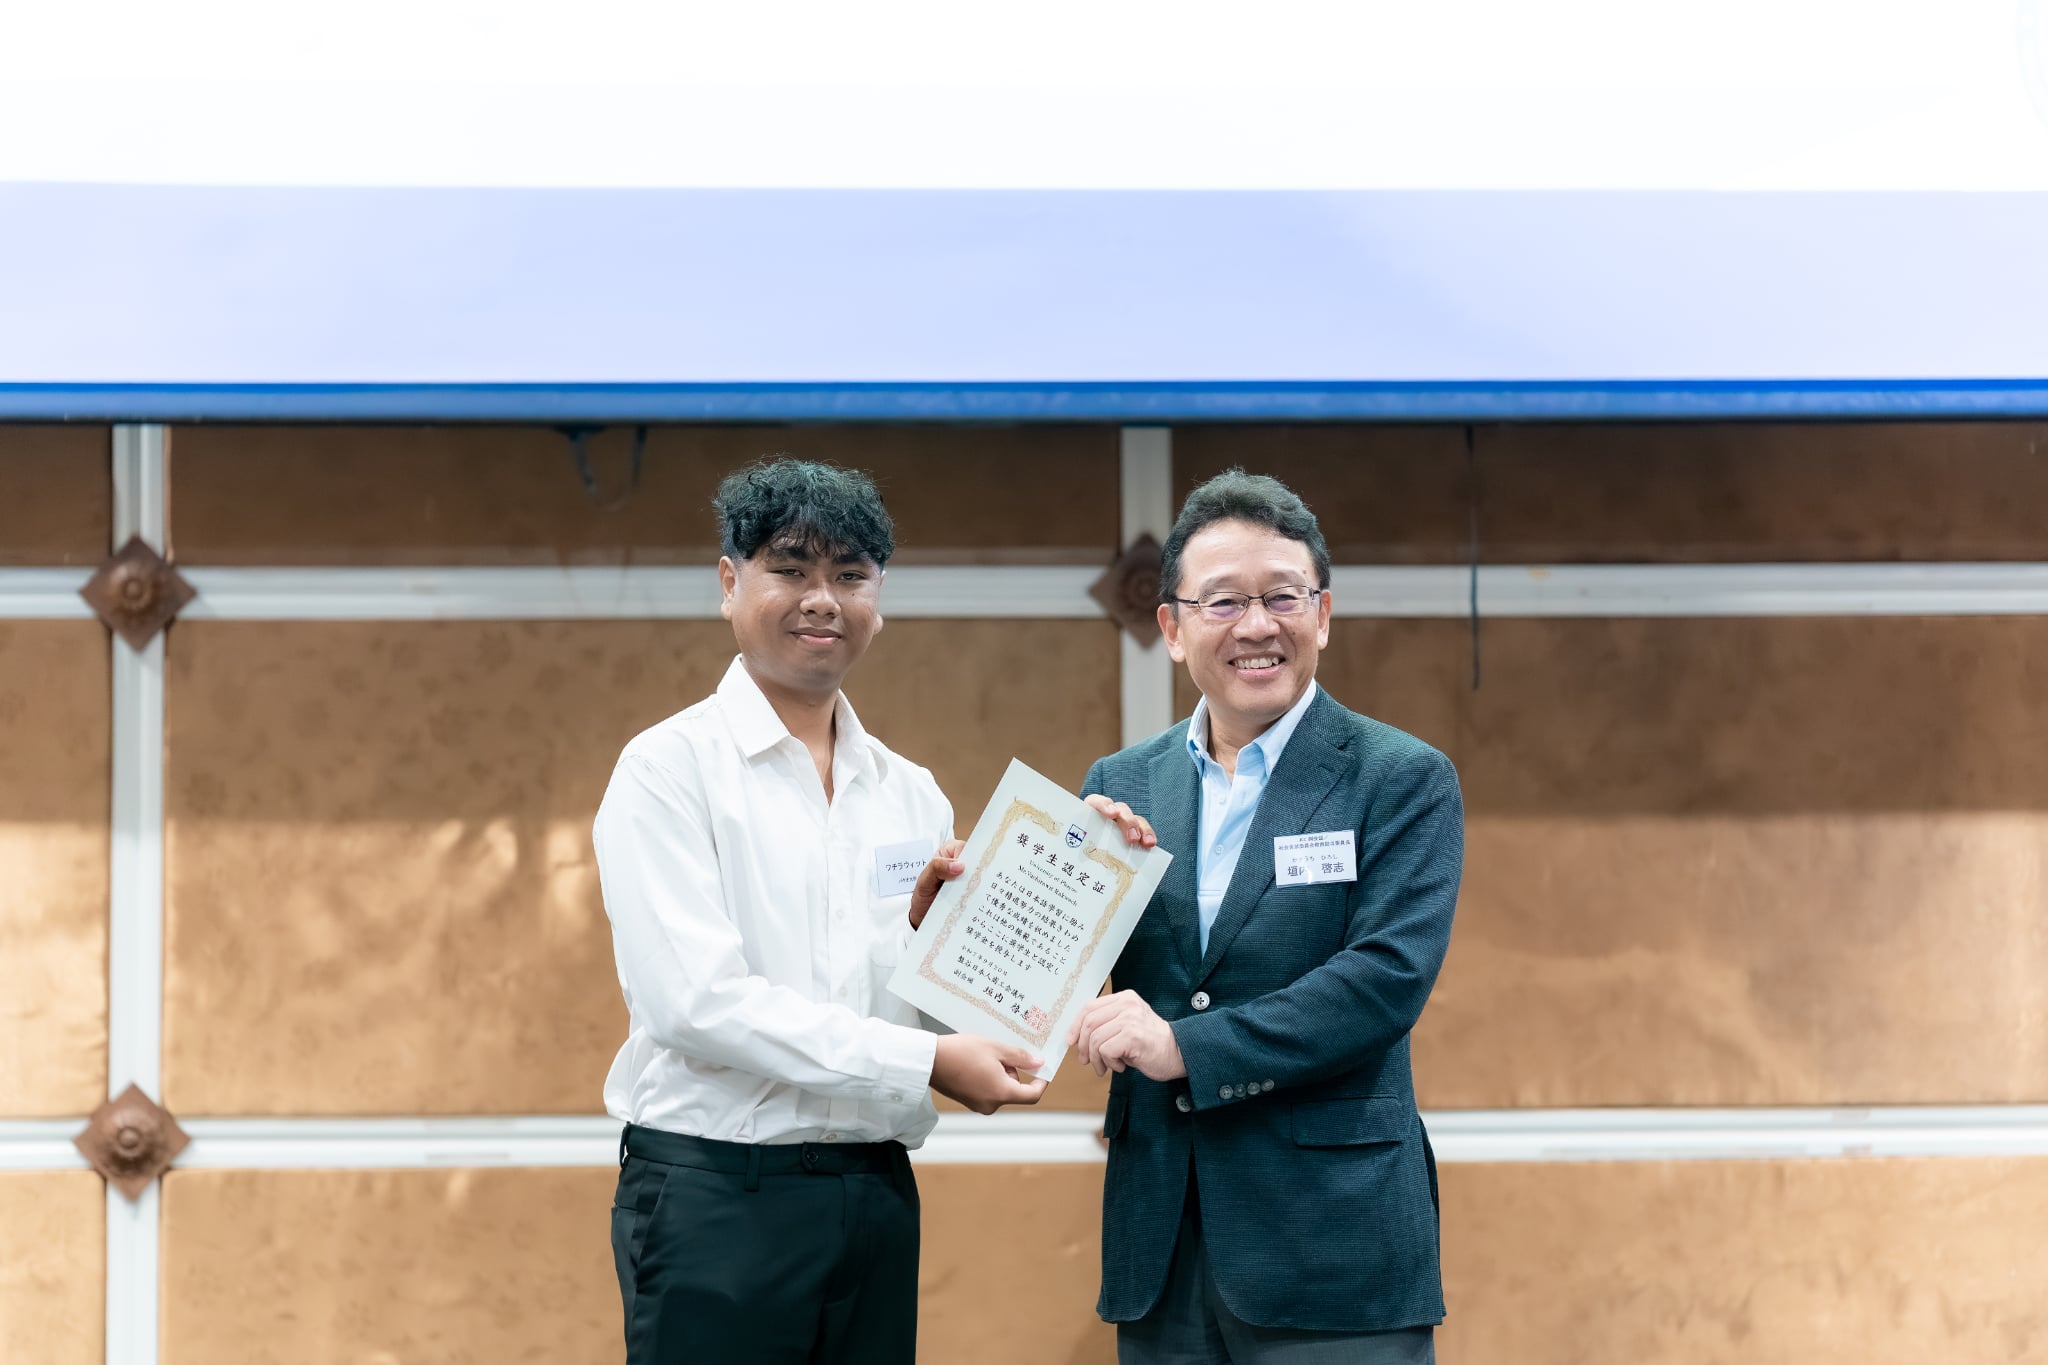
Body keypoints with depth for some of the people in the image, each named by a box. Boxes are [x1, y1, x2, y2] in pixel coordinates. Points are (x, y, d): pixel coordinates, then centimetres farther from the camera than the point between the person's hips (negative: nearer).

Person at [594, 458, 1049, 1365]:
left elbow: (946, 1012, 15)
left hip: (875, 1195, 5)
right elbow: (695, 1000, -15)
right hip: (717, 1194, -5)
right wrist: (926, 1064, -17)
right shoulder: (669, 769, -4)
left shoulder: (910, 794, 13)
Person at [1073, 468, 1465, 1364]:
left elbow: (1389, 976, -15)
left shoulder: (1404, 781, -2)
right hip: (1163, 1252, 4)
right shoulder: (1122, 786, 11)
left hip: (1332, 1249, -4)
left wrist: (1187, 1048, -20)